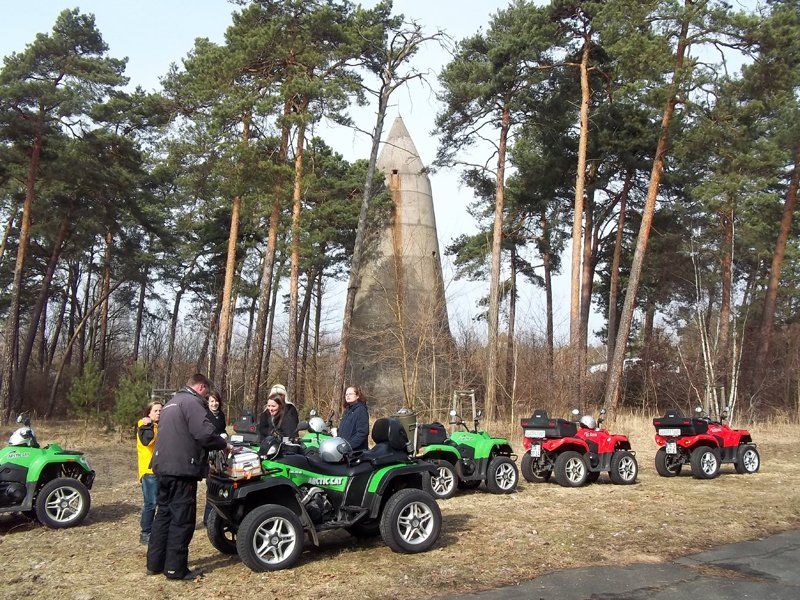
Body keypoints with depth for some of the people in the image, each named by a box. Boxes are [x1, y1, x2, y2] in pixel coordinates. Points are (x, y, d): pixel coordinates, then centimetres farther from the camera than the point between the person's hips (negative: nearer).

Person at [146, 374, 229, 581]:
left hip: (162, 467, 10)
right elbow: (205, 434, -21)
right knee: (182, 519, -3)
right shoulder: (192, 403, -10)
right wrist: (224, 445, -4)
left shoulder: (170, 404, 22)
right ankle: (176, 569, 1)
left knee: (163, 515, 16)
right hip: (182, 470, -10)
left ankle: (155, 563, 21)